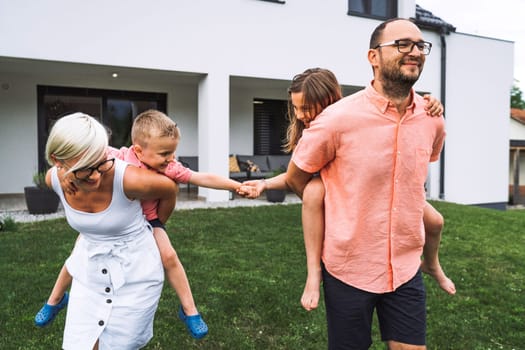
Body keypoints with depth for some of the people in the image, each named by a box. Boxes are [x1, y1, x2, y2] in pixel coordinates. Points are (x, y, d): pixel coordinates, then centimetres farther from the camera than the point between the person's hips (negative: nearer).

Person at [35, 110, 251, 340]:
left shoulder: (170, 168, -26)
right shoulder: (119, 157, -35)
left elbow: (205, 179, -25)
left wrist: (238, 186, -28)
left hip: (146, 218, 1)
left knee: (169, 256, -14)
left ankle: (189, 310, 5)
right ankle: (55, 300, 40)